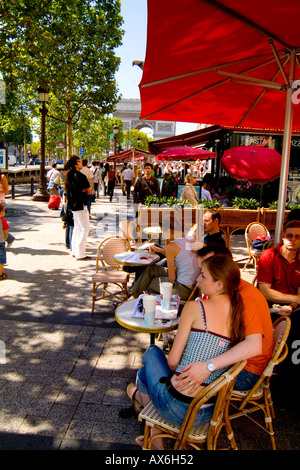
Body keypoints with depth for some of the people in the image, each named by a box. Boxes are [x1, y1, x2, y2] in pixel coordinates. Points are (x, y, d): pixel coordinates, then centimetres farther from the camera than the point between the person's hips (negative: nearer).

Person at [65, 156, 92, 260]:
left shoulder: (70, 176, 11)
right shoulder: (80, 176, -15)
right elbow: (89, 191, -12)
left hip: (73, 205, 9)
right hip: (81, 206, -9)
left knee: (77, 228, 17)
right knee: (85, 228, -5)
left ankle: (75, 251, 23)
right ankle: (80, 254, -5)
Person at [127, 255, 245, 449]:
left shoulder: (195, 308, -18)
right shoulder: (239, 313, -2)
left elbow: (172, 361, -12)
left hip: (177, 407, -5)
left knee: (152, 352, 21)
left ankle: (142, 395, 51)